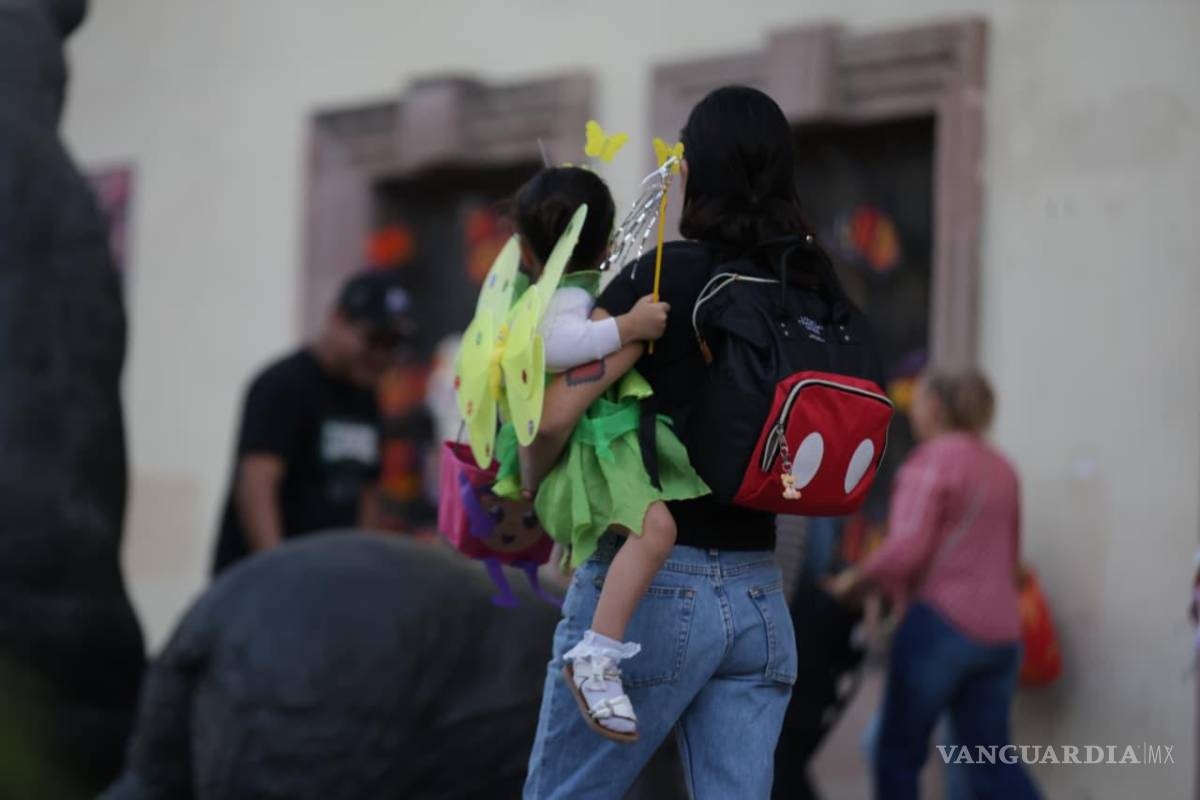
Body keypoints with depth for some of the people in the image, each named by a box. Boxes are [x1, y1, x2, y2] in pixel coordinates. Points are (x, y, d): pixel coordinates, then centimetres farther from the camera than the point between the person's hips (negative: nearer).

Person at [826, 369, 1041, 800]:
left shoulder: (932, 459, -7)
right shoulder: (1001, 468, 16)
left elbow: (906, 549, -17)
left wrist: (854, 581, -2)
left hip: (942, 623, -7)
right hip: (999, 631, 7)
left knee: (898, 752, 5)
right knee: (992, 761, 7)